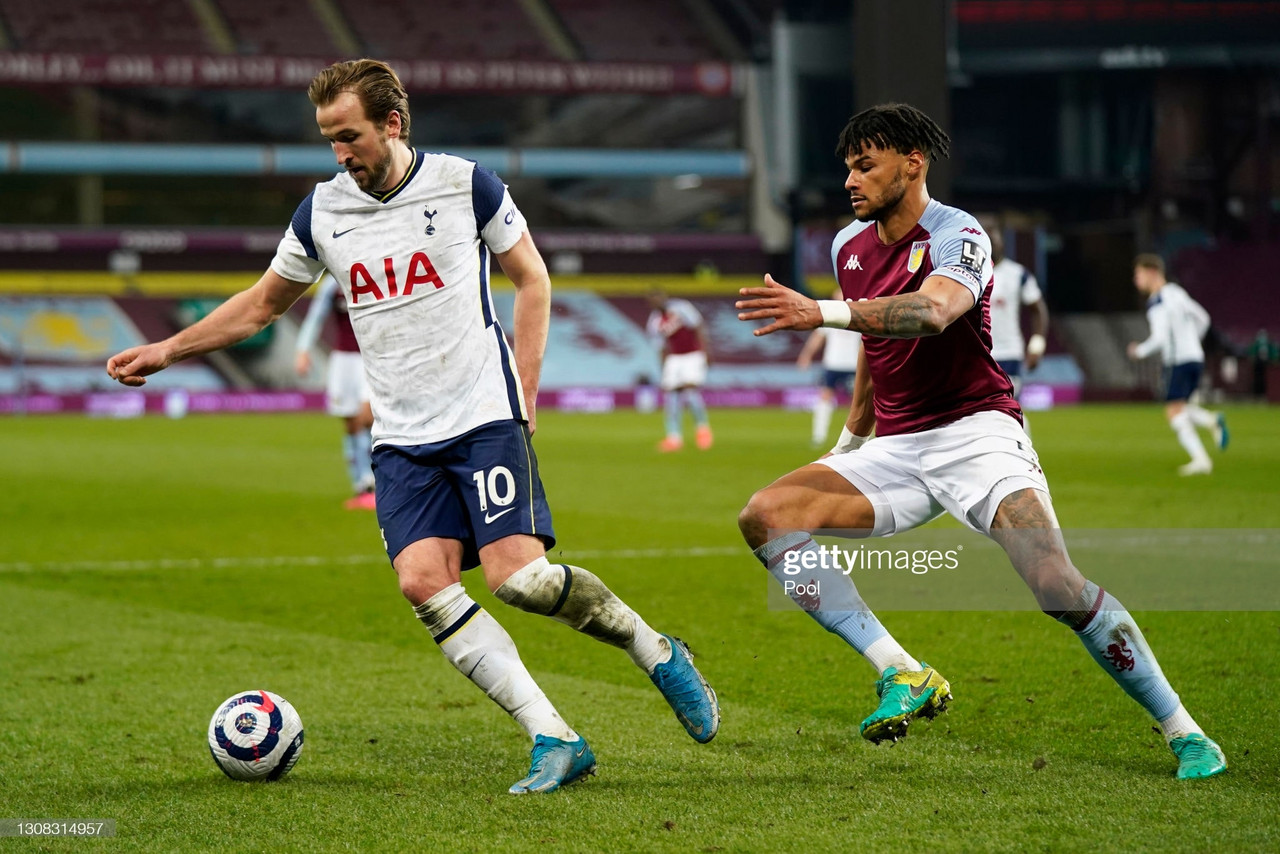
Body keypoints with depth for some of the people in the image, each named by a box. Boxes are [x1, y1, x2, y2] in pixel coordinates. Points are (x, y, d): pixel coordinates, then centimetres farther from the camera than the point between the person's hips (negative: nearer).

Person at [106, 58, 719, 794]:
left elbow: (532, 279, 7)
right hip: (402, 439, 4)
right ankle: (556, 742, -14)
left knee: (518, 576, -17)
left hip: (485, 416, -4)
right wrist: (167, 351, 14)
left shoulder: (466, 183, -3)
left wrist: (524, 396, 0)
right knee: (424, 581, -17)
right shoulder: (321, 213, 6)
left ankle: (660, 655, 9)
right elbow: (261, 306, 21)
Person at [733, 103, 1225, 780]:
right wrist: (849, 441, 38)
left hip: (975, 431, -7)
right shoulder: (849, 248, 11)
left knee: (1057, 587, -26)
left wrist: (821, 312, -46)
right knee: (765, 517, -15)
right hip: (895, 450, 7)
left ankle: (1182, 732, -10)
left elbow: (933, 310, -35)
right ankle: (904, 677, -19)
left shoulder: (957, 235, -13)